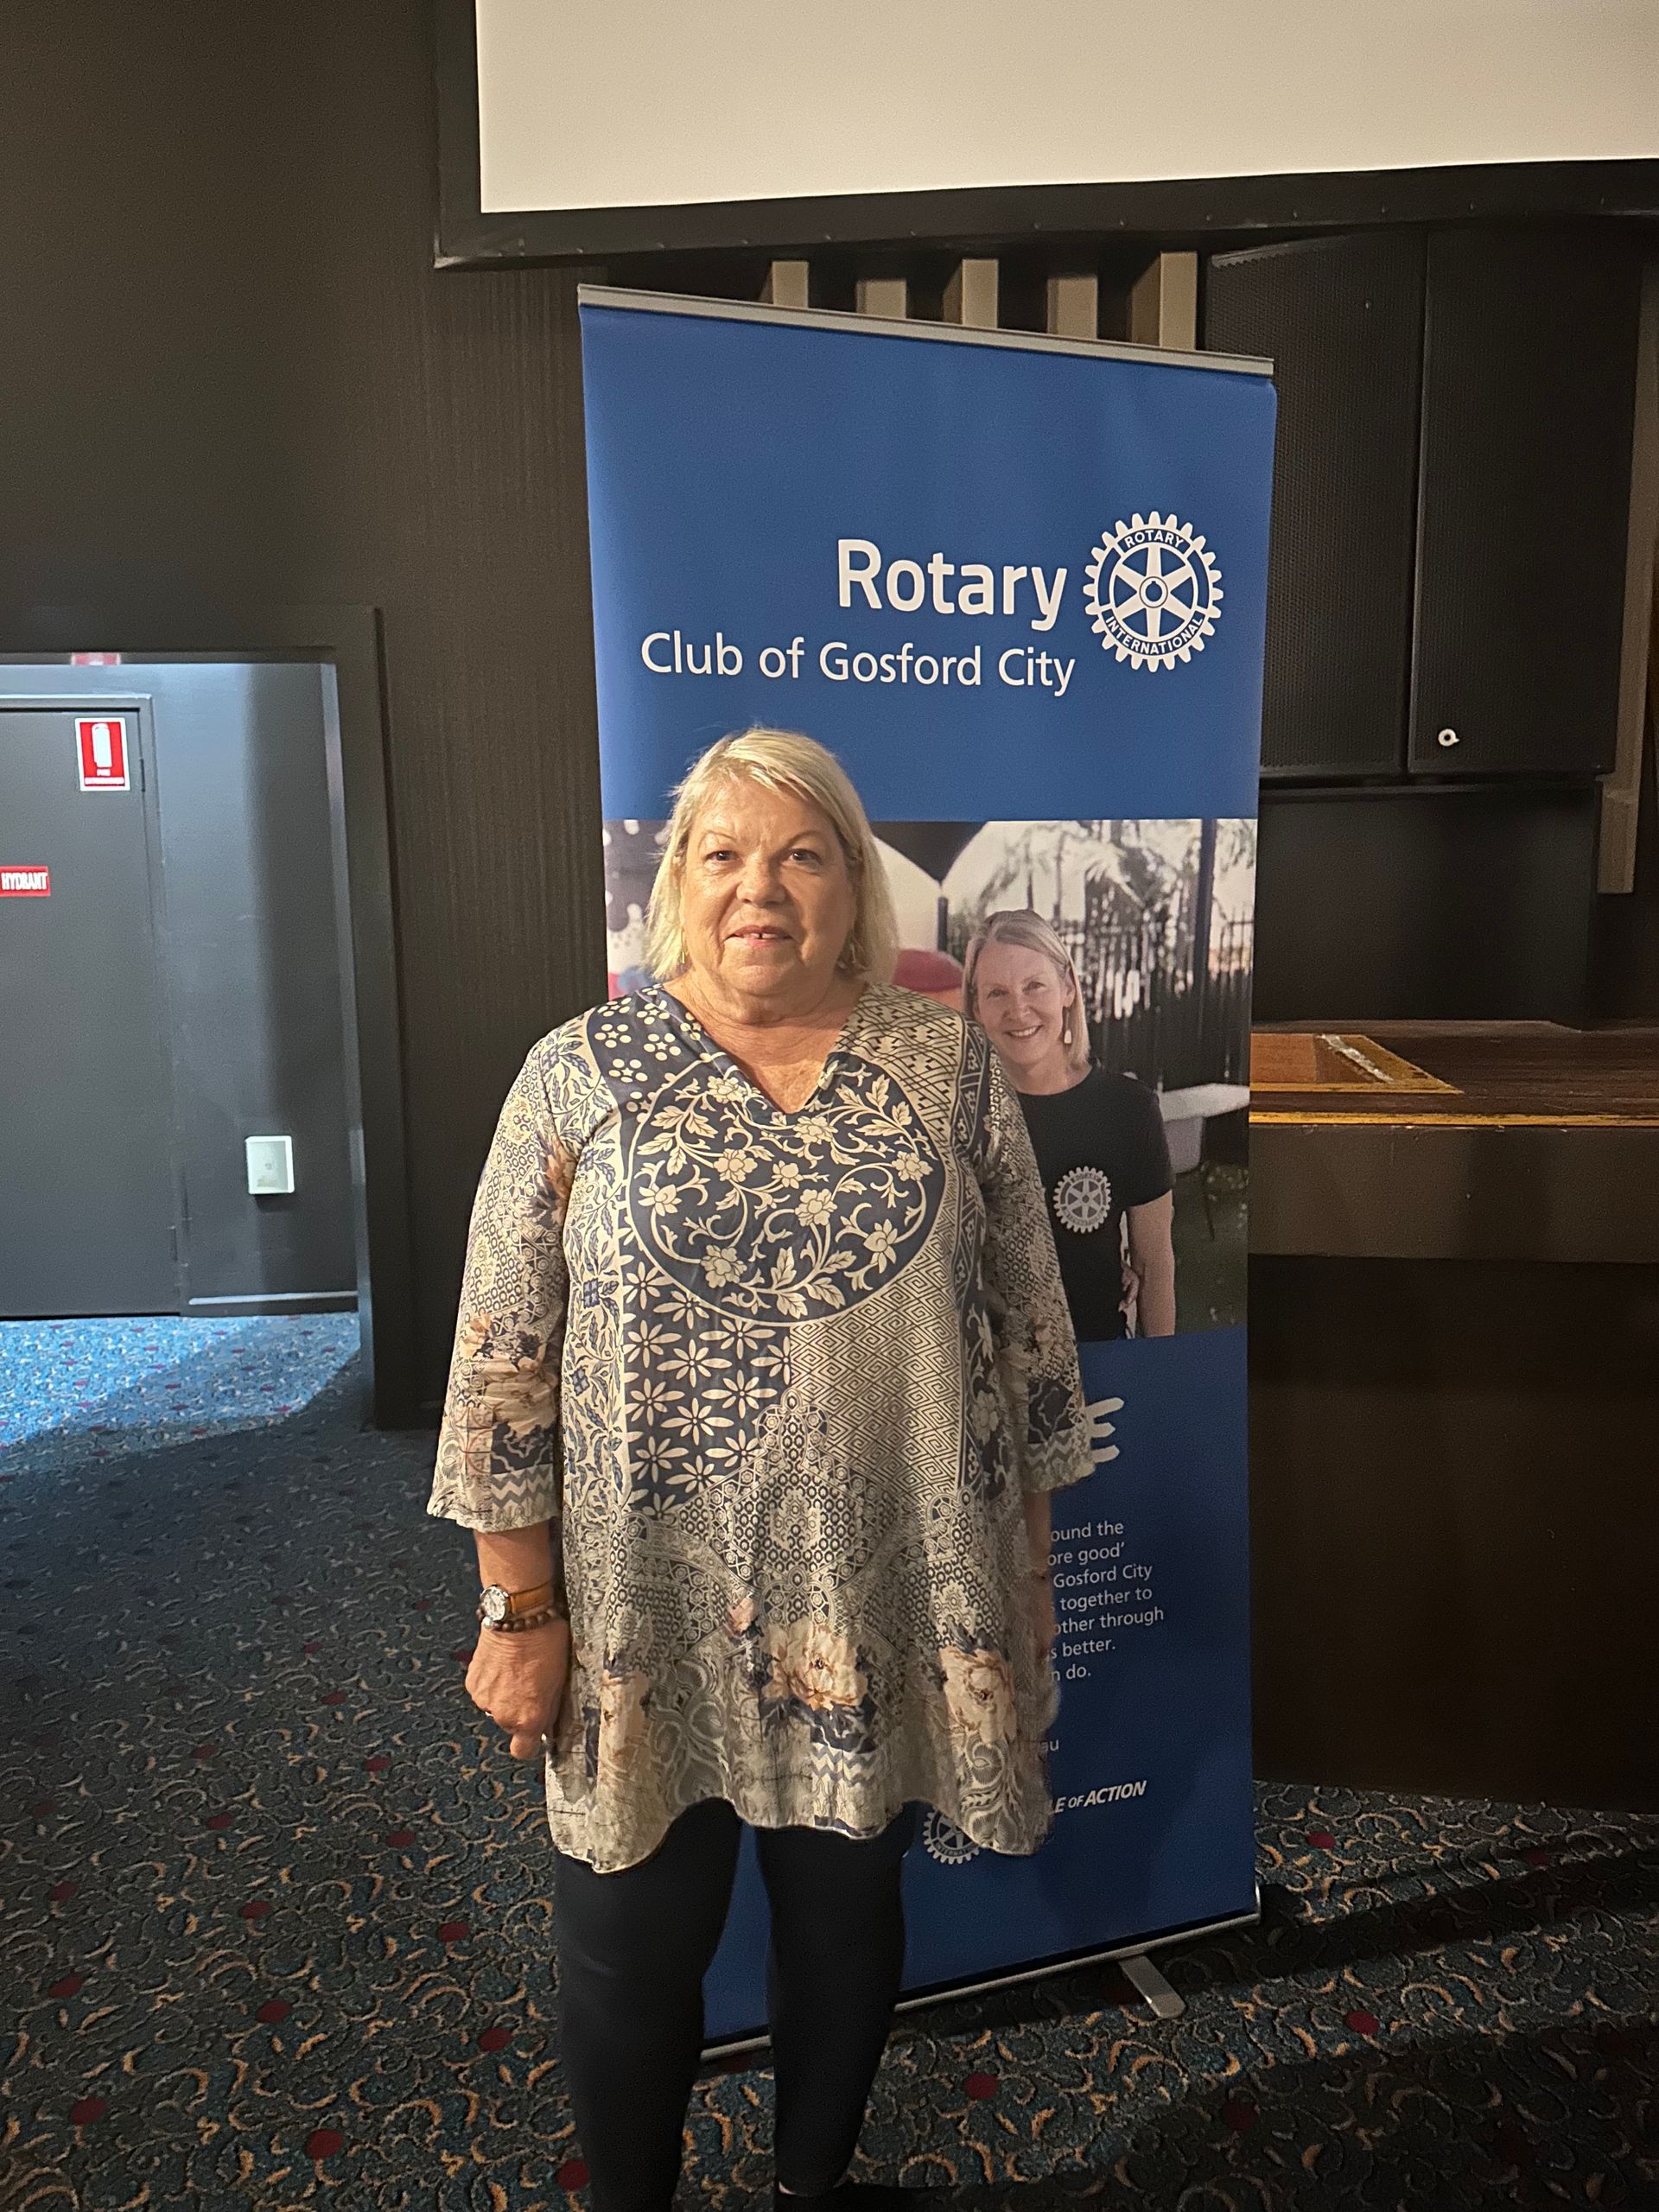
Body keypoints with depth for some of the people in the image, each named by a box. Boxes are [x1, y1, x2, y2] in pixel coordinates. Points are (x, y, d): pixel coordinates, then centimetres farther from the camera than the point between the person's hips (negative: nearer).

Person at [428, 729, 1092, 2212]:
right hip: (645, 1613, -1)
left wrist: (1028, 1572, 5)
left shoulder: (951, 1070, -3)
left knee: (848, 1907, 21)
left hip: (878, 1606, 2)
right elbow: (504, 1362, -5)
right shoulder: (581, 1076, -7)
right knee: (634, 1944, 16)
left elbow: (1028, 1329, 3)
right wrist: (521, 1610, -5)